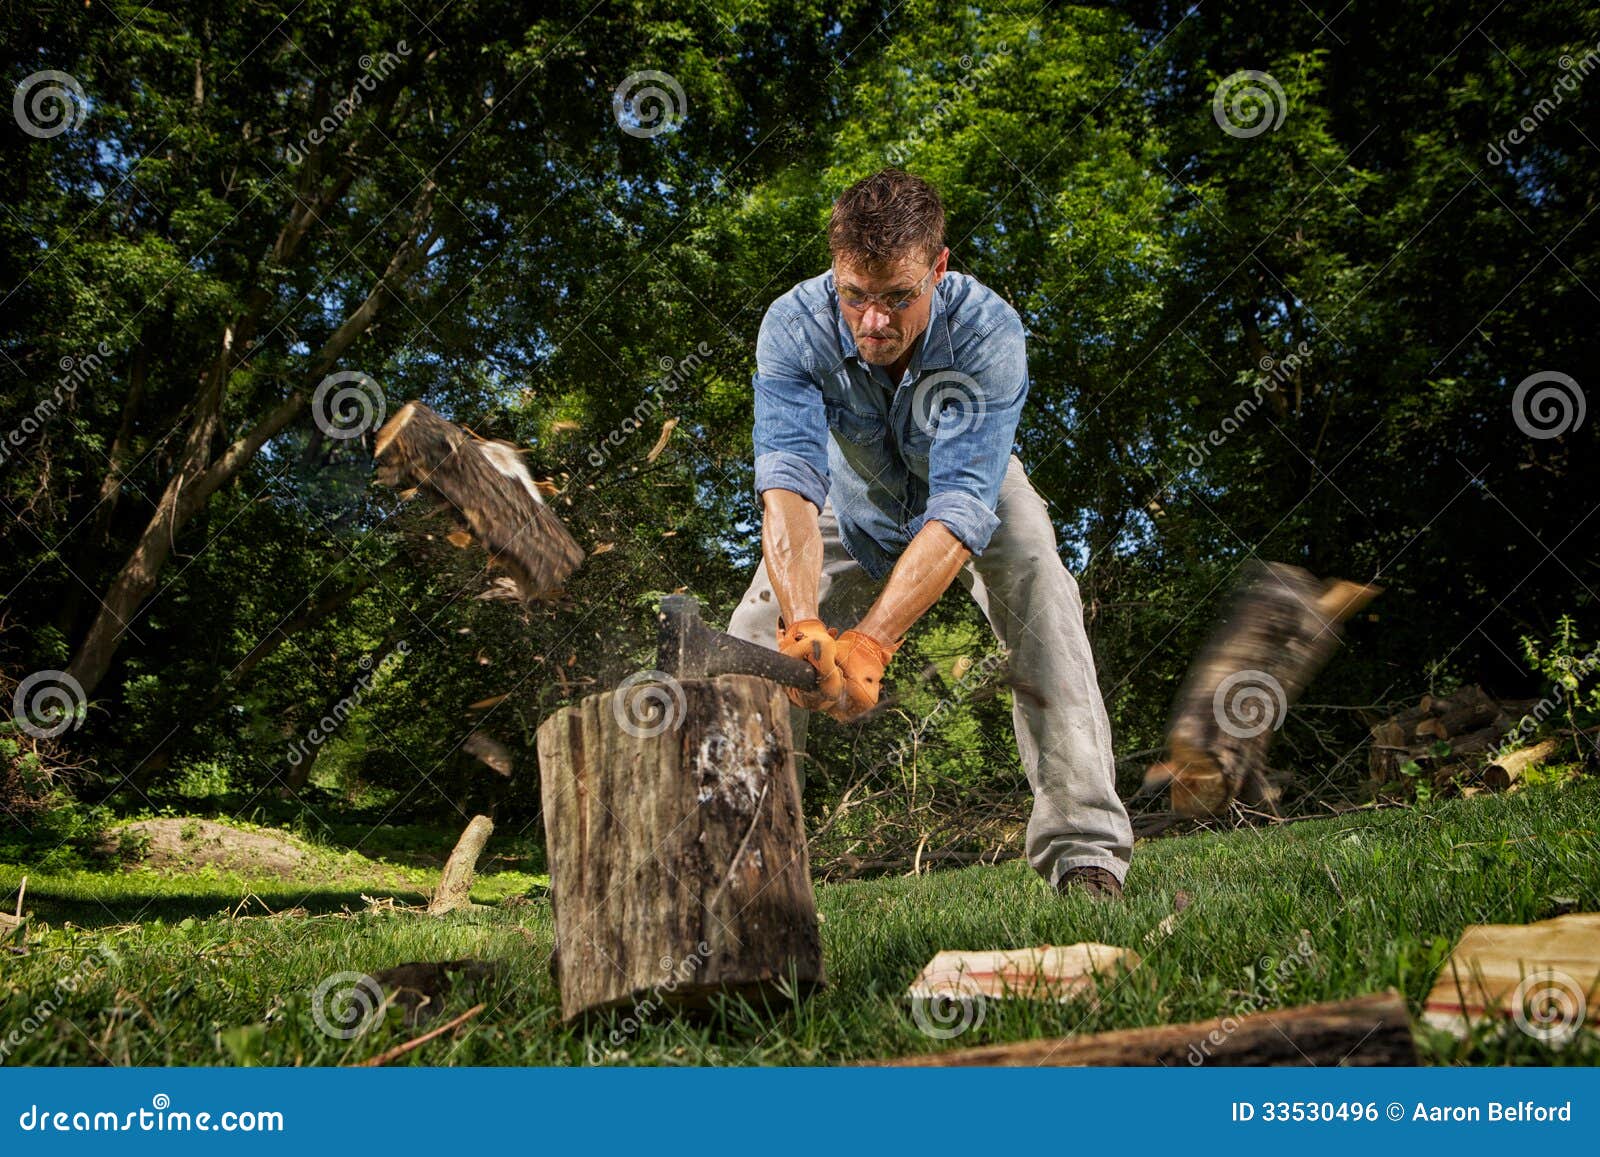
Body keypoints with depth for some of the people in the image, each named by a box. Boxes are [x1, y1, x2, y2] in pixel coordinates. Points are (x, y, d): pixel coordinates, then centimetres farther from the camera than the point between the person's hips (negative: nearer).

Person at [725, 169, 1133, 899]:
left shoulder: (986, 330, -39)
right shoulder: (793, 327, -34)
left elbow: (960, 506, -46)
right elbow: (788, 483, -44)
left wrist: (867, 643, -57)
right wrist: (800, 624, -61)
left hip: (977, 497, -1)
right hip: (853, 508, 2)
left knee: (1044, 614, -26)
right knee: (756, 641, -11)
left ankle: (1085, 853, -25)